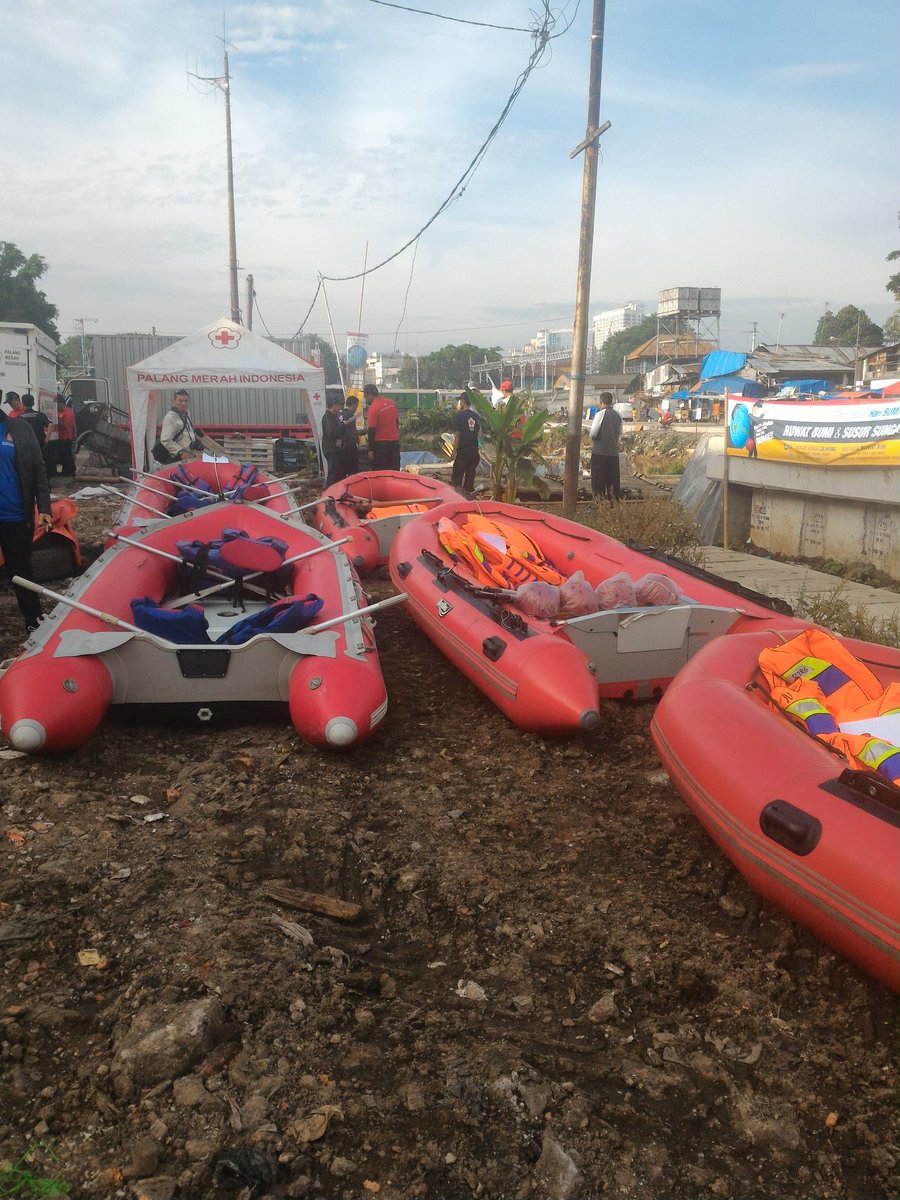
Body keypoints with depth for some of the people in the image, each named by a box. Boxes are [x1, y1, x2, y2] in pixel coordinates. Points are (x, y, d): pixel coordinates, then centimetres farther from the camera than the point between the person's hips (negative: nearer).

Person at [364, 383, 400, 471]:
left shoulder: (373, 407, -16)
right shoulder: (391, 402, 5)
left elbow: (372, 430, -16)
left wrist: (371, 450, -14)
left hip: (381, 443, -6)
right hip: (394, 441, 6)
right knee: (395, 471, 9)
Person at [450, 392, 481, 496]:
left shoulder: (459, 415, -10)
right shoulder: (476, 416, 6)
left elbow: (457, 433, -12)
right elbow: (479, 432, 10)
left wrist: (454, 449, -9)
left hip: (462, 449, -5)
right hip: (474, 449, 5)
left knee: (458, 472, 1)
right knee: (471, 472, 12)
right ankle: (468, 492, 16)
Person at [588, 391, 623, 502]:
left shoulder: (600, 414, -11)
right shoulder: (618, 415, 4)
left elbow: (593, 434, -13)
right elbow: (620, 433, 14)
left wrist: (593, 438, 7)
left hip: (600, 452, -5)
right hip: (614, 452, 5)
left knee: (598, 480, 2)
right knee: (613, 480, 11)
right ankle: (615, 501, 12)